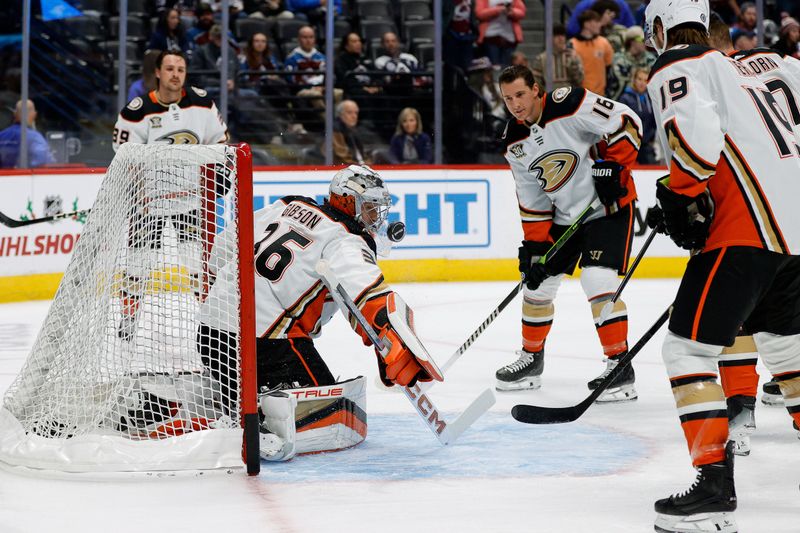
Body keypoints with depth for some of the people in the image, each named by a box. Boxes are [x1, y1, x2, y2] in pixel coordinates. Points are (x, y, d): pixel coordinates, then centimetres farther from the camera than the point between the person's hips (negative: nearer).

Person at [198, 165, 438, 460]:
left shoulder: (290, 206, 18)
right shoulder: (347, 241, -4)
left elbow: (226, 244, 27)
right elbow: (371, 298, -21)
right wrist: (400, 358, -28)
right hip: (265, 338, -8)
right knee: (344, 419, -8)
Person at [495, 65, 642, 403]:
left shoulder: (570, 105, -22)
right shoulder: (515, 142, 0)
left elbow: (627, 123, -18)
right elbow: (531, 198, 6)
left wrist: (612, 165, -24)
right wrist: (534, 243, 0)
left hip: (608, 206, -7)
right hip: (562, 216, 7)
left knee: (598, 281, -21)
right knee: (538, 281, 11)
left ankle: (620, 366, -15)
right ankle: (531, 359, 30)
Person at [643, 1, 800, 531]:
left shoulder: (676, 66, 0)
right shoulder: (742, 68, 27)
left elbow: (696, 134, -19)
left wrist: (679, 195, -5)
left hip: (747, 228, -9)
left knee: (688, 347, -5)